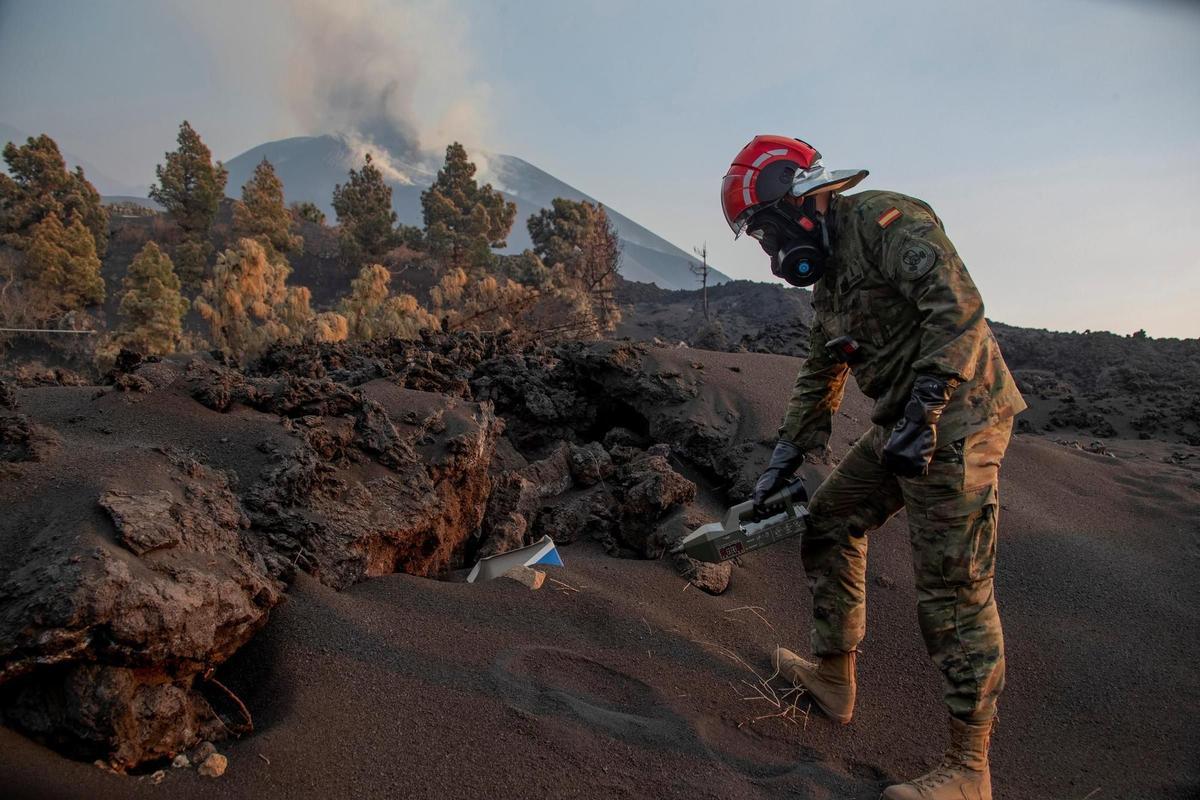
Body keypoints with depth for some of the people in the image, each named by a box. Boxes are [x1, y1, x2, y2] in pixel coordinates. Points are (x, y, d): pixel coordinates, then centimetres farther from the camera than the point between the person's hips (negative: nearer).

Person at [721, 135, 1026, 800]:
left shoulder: (883, 219, -10)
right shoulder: (827, 271, 19)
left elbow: (958, 309, -22)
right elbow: (819, 377, 23)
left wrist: (923, 412, -26)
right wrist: (783, 462, 21)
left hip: (954, 420, -10)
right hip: (901, 424, 10)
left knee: (953, 589, -7)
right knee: (830, 522, 15)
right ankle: (833, 675, 28)